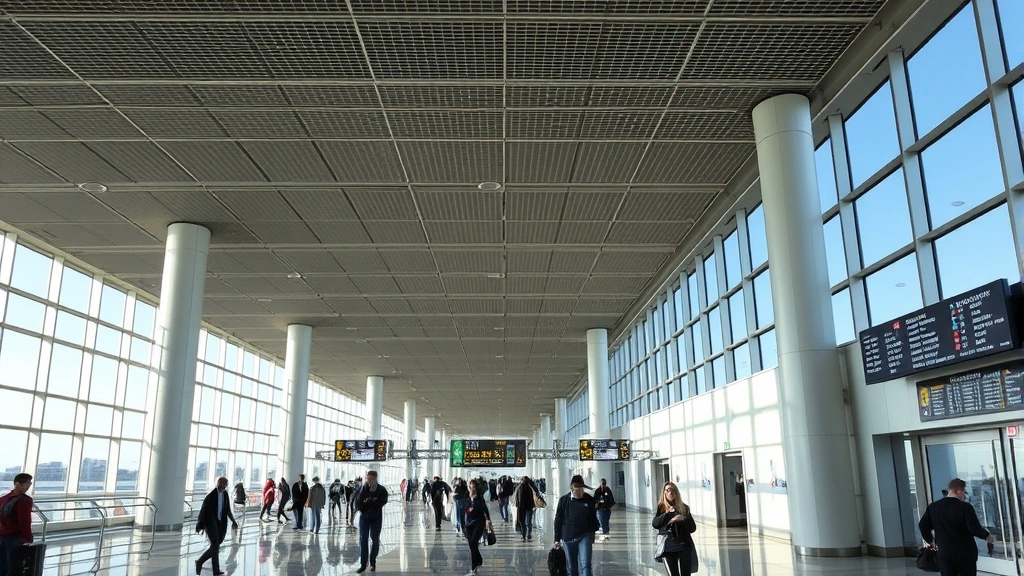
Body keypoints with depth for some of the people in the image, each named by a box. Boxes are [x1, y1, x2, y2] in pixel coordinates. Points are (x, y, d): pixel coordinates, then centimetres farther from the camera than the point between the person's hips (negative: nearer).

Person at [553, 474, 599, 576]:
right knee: (571, 567, 10)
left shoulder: (590, 500, -3)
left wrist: (592, 533, 12)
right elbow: (558, 521, 2)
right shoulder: (564, 500, -4)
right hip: (568, 538, 1)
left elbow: (593, 519, 10)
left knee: (585, 565, -12)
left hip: (585, 537, -1)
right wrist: (557, 539, 3)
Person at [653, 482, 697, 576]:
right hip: (668, 547, -1)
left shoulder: (684, 508, 12)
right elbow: (654, 524, -7)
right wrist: (668, 514, -17)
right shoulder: (661, 508, 8)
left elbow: (693, 528, 10)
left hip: (684, 546, 1)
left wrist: (683, 520, -10)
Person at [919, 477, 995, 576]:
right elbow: (975, 529, -15)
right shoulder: (965, 507, -10)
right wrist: (987, 536, 5)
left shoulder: (933, 507, 4)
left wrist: (930, 541, 20)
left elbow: (922, 525, 6)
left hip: (944, 554, 2)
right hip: (966, 553, -2)